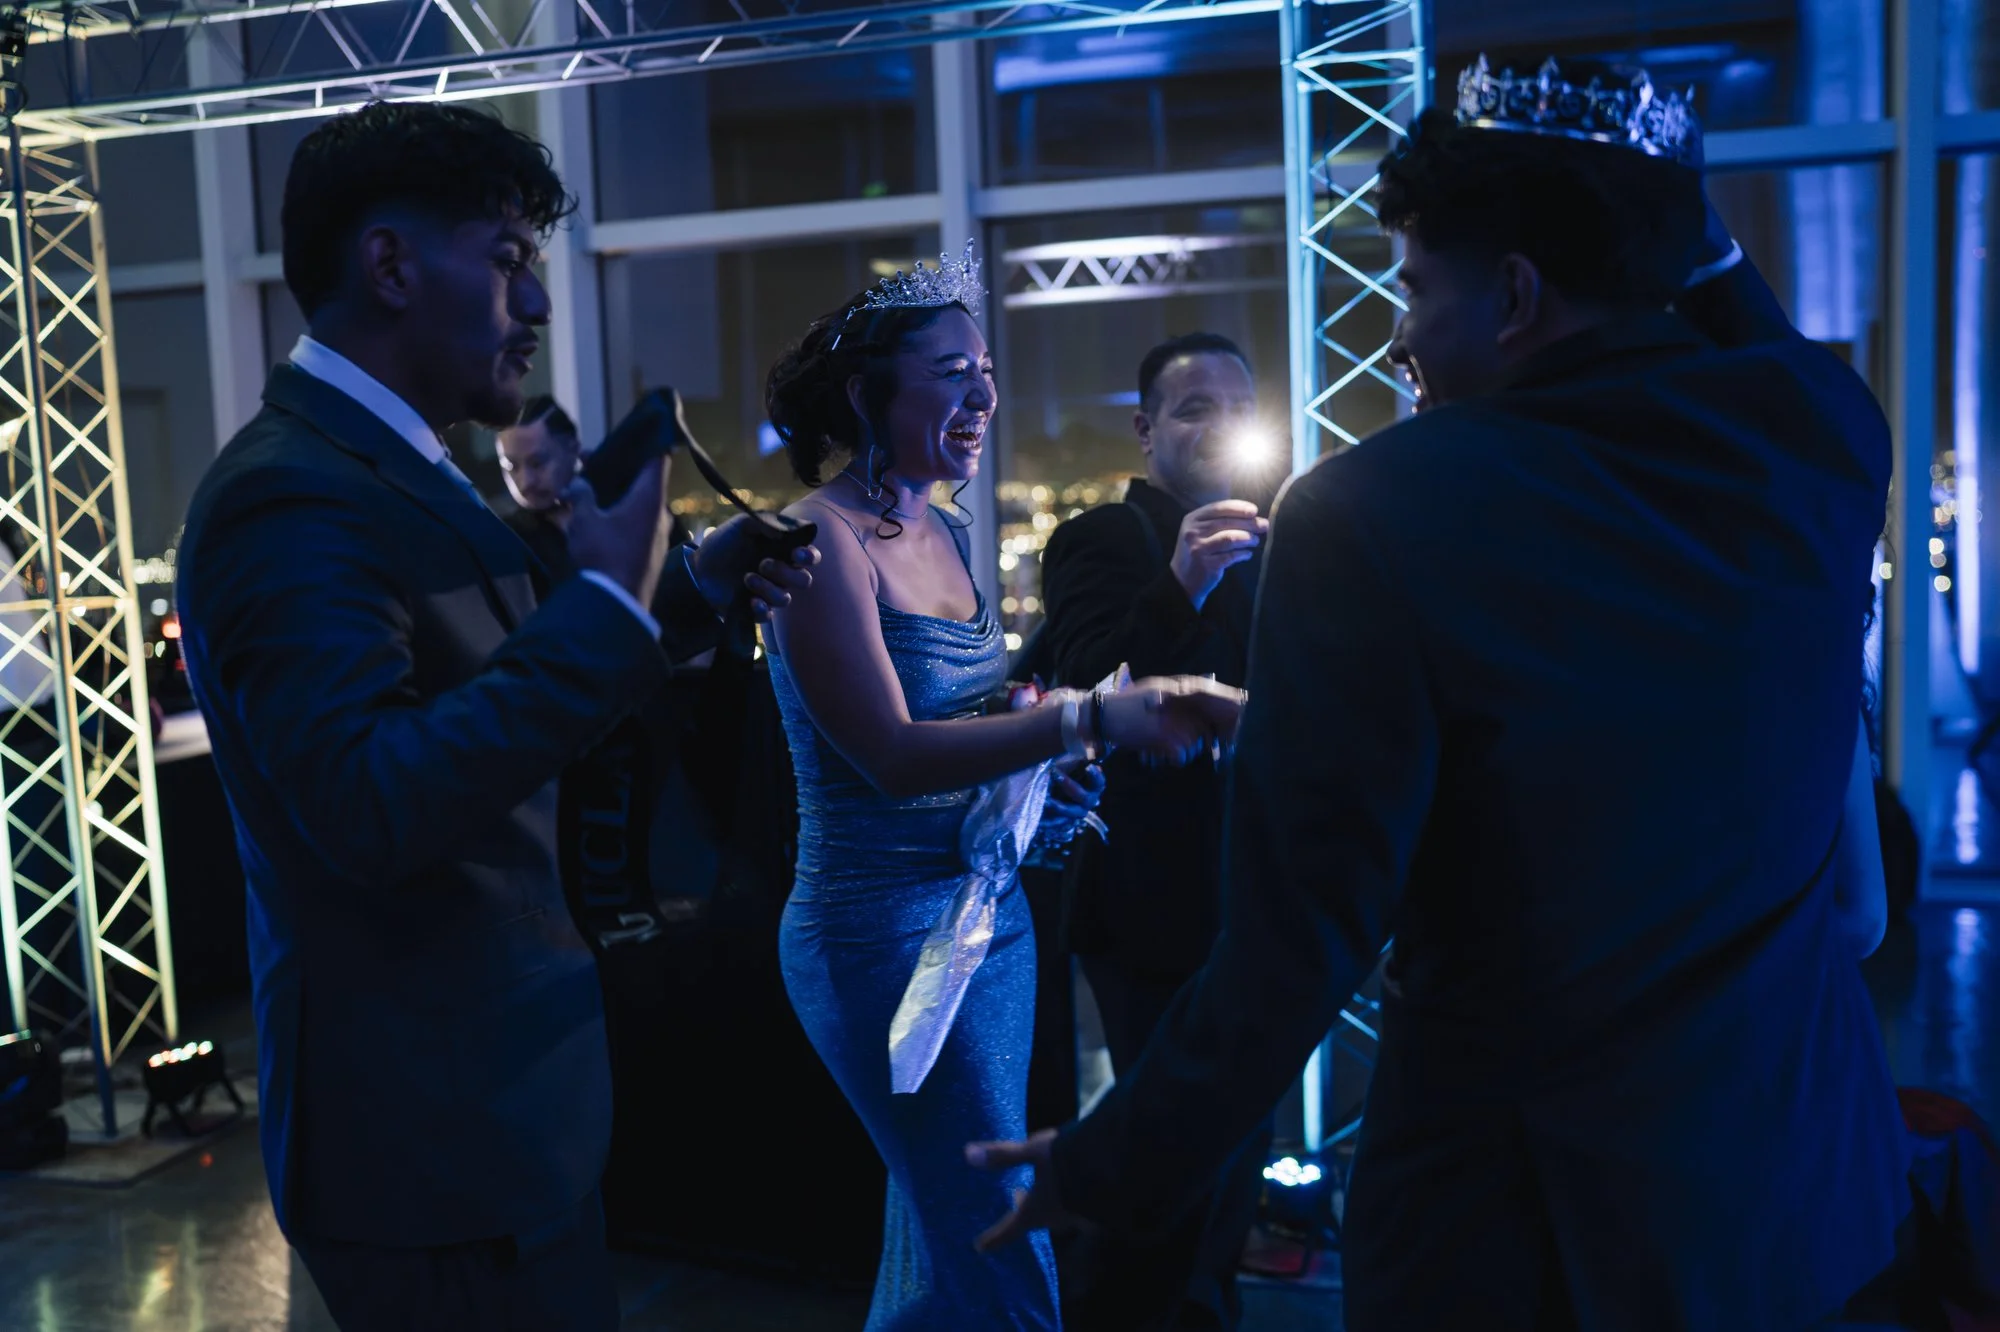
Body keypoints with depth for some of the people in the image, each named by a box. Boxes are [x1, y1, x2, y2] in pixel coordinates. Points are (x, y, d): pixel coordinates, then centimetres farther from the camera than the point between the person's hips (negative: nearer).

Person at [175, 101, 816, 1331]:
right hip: (434, 1121, -10)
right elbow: (373, 805, -34)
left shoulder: (394, 466, 10)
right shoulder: (295, 495, -22)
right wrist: (609, 596, -29)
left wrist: (697, 591, 10)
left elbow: (511, 690, 19)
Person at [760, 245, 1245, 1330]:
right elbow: (892, 752, -23)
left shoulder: (943, 535, 10)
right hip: (886, 927, -8)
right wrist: (1088, 717, -33)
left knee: (940, 1240, 16)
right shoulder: (821, 537, -14)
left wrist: (1058, 751, -1)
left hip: (991, 911, 8)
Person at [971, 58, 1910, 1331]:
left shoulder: (1375, 514, -21)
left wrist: (1114, 1173, -9)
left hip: (1530, 1200, -5)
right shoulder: (1825, 430, -6)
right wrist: (1667, 229, 11)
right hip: (1804, 1157, 5)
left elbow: (1304, 932, -20)